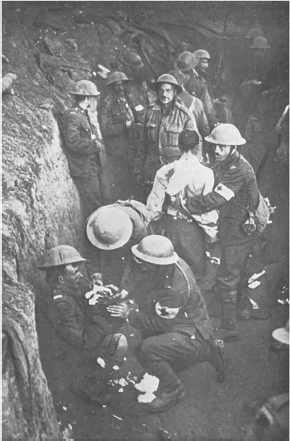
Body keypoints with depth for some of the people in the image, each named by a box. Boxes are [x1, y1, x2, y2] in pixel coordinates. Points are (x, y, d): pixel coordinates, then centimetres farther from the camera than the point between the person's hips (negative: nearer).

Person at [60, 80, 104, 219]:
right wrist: (95, 144, -16)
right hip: (85, 171, -10)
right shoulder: (72, 116, -14)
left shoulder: (84, 115, 19)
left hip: (93, 169, 10)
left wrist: (97, 138, 6)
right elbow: (73, 142, -26)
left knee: (98, 204, 14)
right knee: (93, 208, -8)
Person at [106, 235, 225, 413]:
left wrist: (130, 314, -22)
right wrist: (119, 293, -17)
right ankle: (206, 352, 31)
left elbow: (159, 324, -25)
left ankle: (173, 388, -3)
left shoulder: (175, 288, -36)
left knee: (146, 349, -27)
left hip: (193, 334, -9)